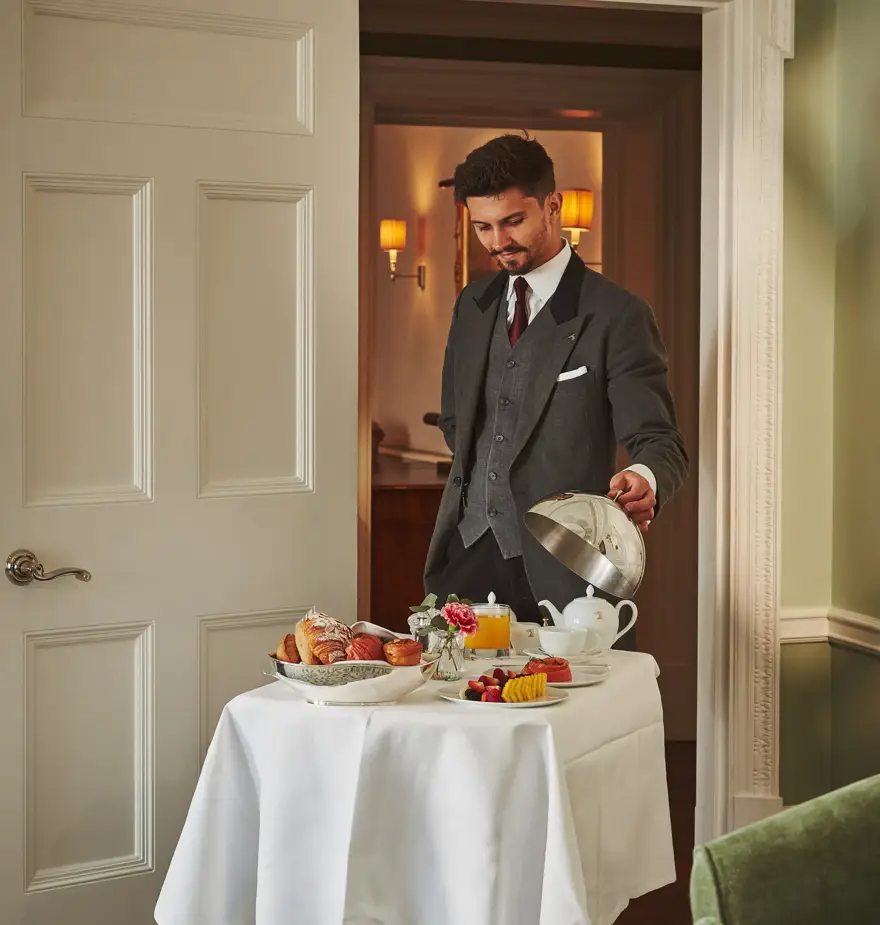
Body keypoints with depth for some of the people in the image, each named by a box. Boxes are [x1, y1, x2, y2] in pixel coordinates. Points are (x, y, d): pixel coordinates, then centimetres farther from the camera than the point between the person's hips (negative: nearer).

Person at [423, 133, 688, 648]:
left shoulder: (616, 316, -6)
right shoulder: (473, 306, 14)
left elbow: (659, 440, -10)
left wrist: (645, 481, -31)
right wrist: (481, 488, 13)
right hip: (467, 553, 5)